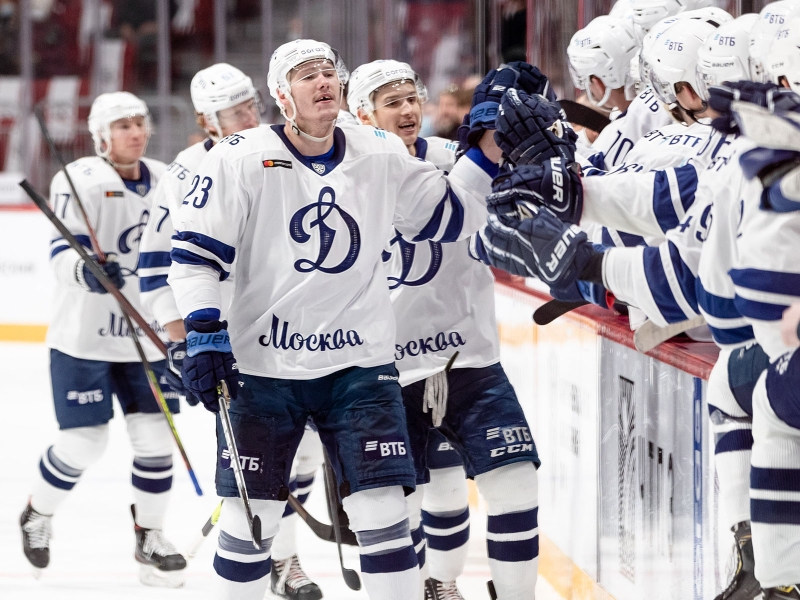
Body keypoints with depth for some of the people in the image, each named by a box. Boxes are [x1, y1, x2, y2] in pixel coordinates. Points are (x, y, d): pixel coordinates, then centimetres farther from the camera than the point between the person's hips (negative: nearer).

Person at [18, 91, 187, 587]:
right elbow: (64, 249, -22)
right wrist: (85, 270, -42)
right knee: (85, 442, -4)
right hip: (85, 336, -5)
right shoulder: (79, 181, -13)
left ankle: (150, 535, 16)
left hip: (148, 336, 5)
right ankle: (38, 514, 24)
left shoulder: (166, 182, 6)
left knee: (155, 435, 0)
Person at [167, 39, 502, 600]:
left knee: (382, 506, -5)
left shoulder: (383, 155, 3)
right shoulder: (241, 159, -7)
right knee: (252, 512, 2)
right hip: (261, 366, -2)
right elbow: (195, 250, -7)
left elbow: (450, 215, 12)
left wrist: (488, 152, 0)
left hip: (358, 361, 2)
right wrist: (204, 334, -14)